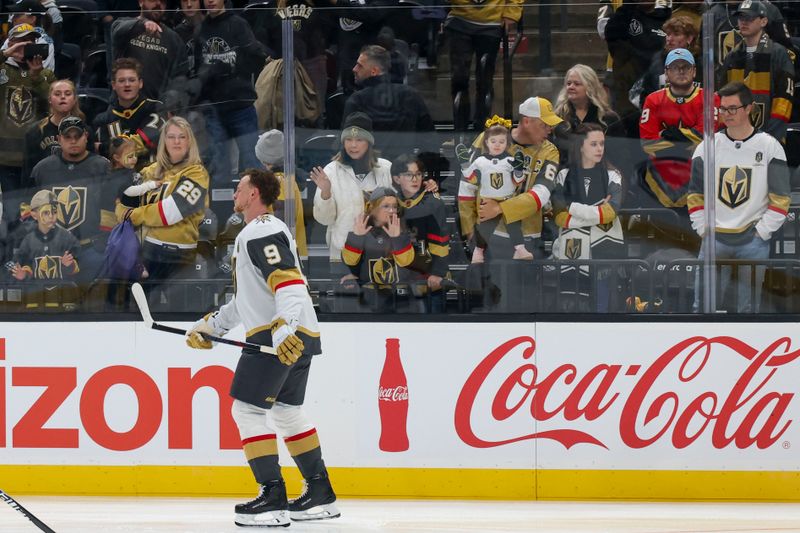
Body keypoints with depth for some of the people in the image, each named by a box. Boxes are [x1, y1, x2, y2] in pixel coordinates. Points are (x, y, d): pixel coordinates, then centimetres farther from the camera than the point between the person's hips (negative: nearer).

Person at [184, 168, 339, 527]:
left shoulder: (262, 232, -10)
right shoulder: (259, 232, 25)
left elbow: (289, 282, -24)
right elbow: (250, 297, 31)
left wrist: (286, 328, -36)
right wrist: (212, 324, 30)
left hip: (281, 337, -11)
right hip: (301, 338, 11)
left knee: (248, 409, -8)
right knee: (286, 411, 19)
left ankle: (273, 498, -12)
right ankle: (320, 496, 22)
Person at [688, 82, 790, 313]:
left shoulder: (770, 147, -1)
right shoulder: (706, 148, 5)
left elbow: (780, 199, -1)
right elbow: (695, 196, 11)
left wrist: (762, 232, -6)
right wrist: (703, 230, 2)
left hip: (754, 242, -2)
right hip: (714, 239, 2)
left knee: (749, 308, 2)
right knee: (703, 305, -2)